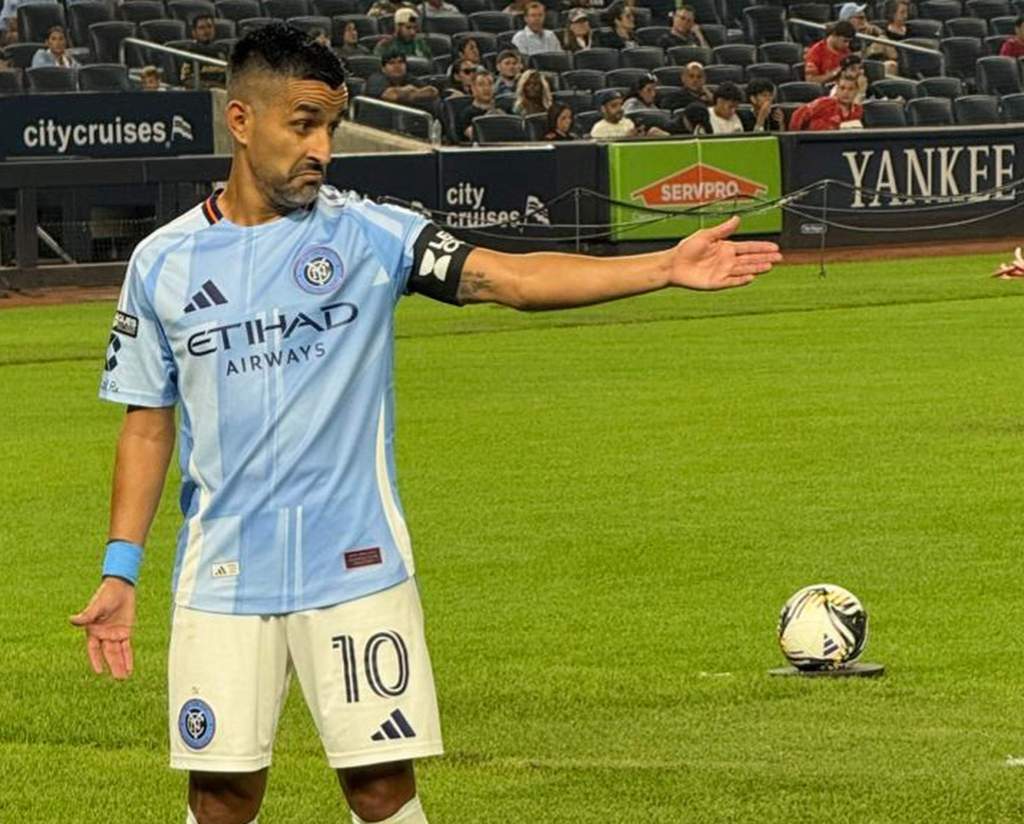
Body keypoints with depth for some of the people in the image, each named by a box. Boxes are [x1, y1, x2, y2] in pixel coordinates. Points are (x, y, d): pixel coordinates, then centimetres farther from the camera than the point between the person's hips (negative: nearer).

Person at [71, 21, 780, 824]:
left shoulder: (369, 235, -1)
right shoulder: (165, 261, 3)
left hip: (355, 567, -1)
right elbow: (148, 425, 9)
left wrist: (662, 268, -21)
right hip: (223, 573, 1)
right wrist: (120, 571, 5)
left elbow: (510, 277, -10)